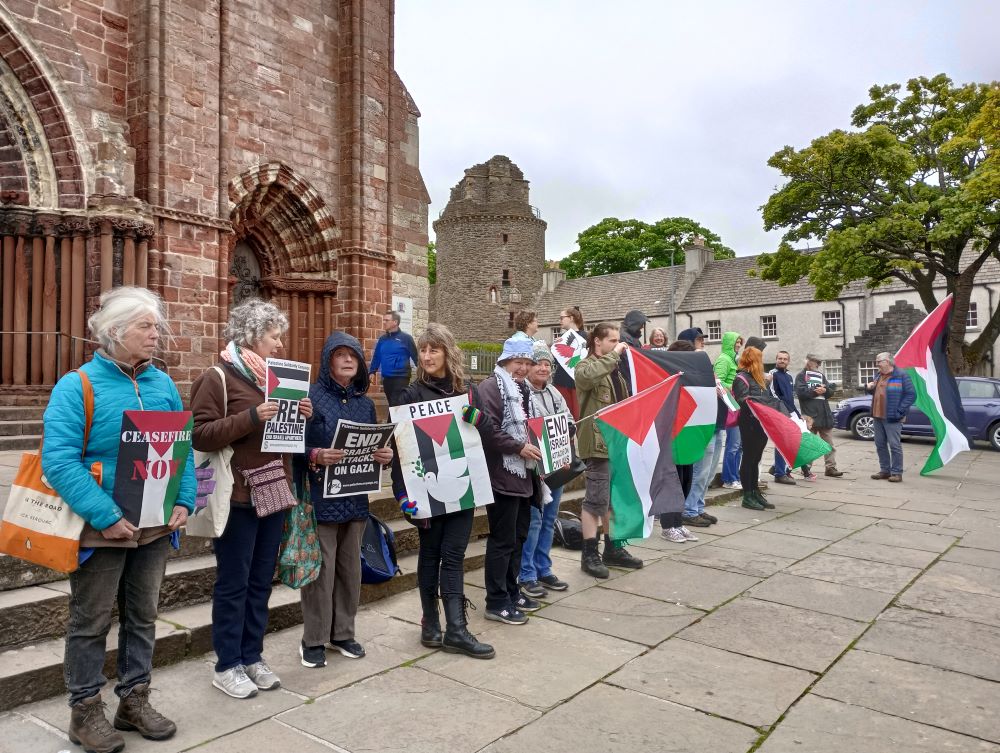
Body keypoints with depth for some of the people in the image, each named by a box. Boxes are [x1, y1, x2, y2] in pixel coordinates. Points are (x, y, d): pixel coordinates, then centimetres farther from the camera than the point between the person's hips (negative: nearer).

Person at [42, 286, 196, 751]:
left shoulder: (163, 384, 3)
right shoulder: (77, 385, -13)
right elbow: (58, 460, -21)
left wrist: (183, 502, -6)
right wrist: (106, 517, -26)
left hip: (155, 525, 5)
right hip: (101, 528, -5)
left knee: (142, 616, 16)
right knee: (91, 622, 10)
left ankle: (134, 700, 32)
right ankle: (85, 711, 27)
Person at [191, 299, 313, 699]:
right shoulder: (217, 378, -9)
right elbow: (200, 435, -17)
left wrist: (301, 417, 1)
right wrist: (252, 417, -25)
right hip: (237, 498, -7)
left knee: (261, 581, 14)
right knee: (233, 583, 4)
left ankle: (252, 656, 27)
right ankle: (227, 666, 17)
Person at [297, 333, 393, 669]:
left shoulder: (365, 403, 11)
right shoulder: (311, 397, -7)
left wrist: (384, 456, -4)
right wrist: (316, 456, -28)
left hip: (356, 498, 6)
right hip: (321, 497, -5)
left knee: (350, 567, 13)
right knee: (321, 569, 0)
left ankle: (343, 632, 28)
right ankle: (313, 640, 16)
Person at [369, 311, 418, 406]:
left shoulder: (405, 338, -6)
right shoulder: (382, 339, 9)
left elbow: (415, 357, -5)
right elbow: (376, 357, 15)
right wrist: (372, 372, 6)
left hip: (401, 378, -5)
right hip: (386, 379, 5)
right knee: (392, 404, 13)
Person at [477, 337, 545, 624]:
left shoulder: (522, 389, 18)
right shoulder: (491, 387, -12)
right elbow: (488, 431, -22)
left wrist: (537, 446, 14)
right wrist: (520, 448, -20)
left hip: (523, 475, 9)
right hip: (502, 477, -9)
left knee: (519, 536, 16)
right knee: (502, 540, -3)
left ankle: (511, 591, 29)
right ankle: (496, 602, 7)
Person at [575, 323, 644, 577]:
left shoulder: (614, 368, 20)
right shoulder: (585, 366, -6)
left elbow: (624, 400, 26)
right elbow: (588, 376, -32)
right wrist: (613, 354, -22)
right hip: (598, 441, -9)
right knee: (597, 498, -6)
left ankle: (613, 548, 25)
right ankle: (589, 554, 3)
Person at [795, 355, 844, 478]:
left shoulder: (821, 375, 19)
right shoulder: (801, 375, 2)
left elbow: (830, 391, 12)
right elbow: (800, 392, -12)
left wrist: (824, 390, -9)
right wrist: (815, 391, -15)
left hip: (824, 413, 6)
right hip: (809, 413, -5)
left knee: (829, 443, 6)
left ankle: (831, 467, 11)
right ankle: (806, 468, 9)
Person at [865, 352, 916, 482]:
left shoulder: (901, 375, -8)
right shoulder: (879, 375, 15)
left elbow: (911, 394, -11)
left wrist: (899, 411, -17)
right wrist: (869, 388, 6)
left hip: (892, 418, -8)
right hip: (878, 416, 8)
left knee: (894, 445, -5)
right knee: (880, 444, 11)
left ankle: (897, 472, 1)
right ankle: (885, 470, 20)